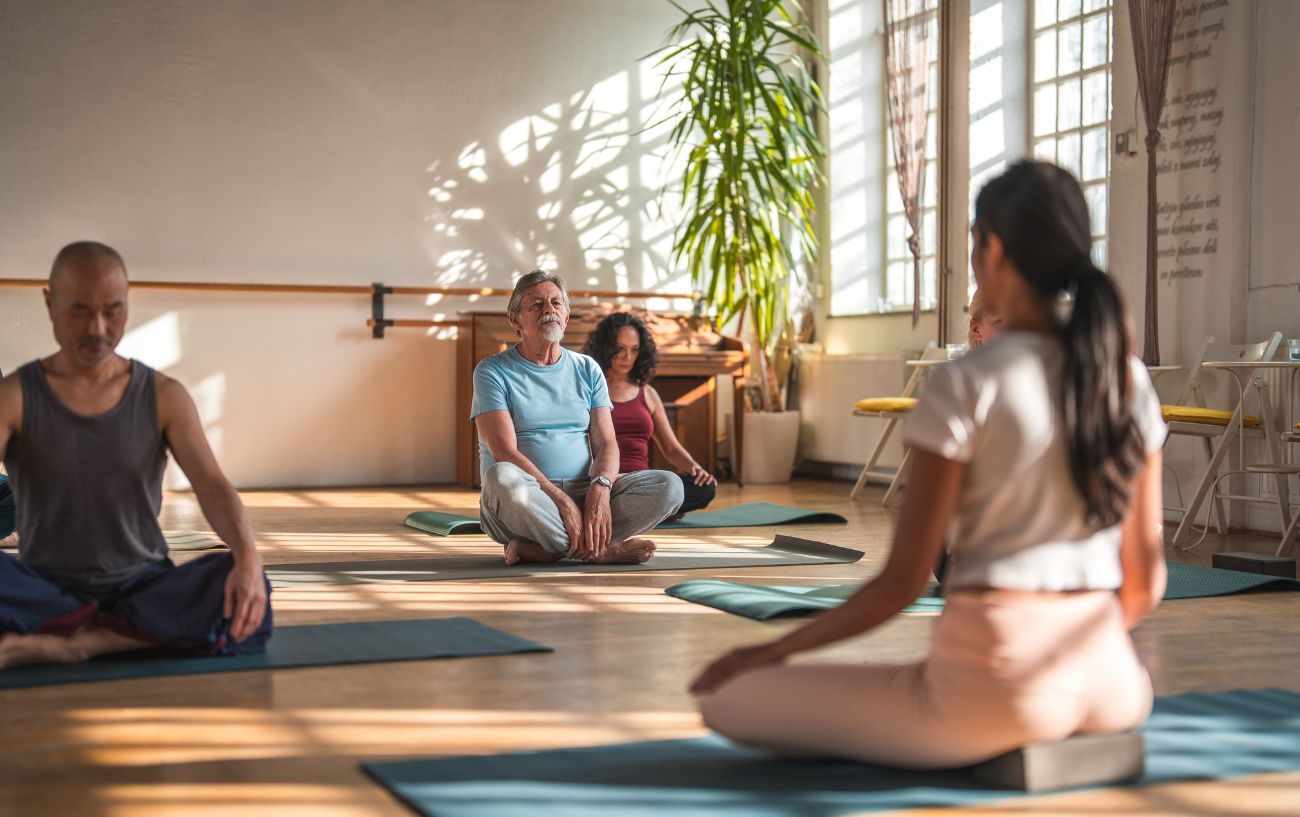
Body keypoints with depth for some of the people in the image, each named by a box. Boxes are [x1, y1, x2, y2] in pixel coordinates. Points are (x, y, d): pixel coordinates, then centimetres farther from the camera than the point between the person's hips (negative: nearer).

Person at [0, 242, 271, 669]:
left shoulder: (164, 397, 2)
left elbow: (212, 485, -10)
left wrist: (247, 556, -32)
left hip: (142, 584, 2)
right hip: (48, 584, -1)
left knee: (245, 594, -29)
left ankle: (62, 641, -27)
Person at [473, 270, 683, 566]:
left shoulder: (587, 369, 15)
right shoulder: (493, 372, 0)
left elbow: (606, 444, 6)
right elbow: (504, 453, -12)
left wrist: (600, 487, -18)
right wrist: (562, 501, -23)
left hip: (582, 493, 5)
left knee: (669, 485, -18)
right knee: (502, 478, -40)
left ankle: (543, 549, -22)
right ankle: (598, 549, -22)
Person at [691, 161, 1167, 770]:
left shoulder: (965, 386, -12)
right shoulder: (1131, 381, 4)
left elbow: (901, 582, -11)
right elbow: (1146, 577, 9)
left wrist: (773, 652, 2)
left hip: (998, 685, -7)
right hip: (1111, 684, 7)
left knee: (729, 698, 2)